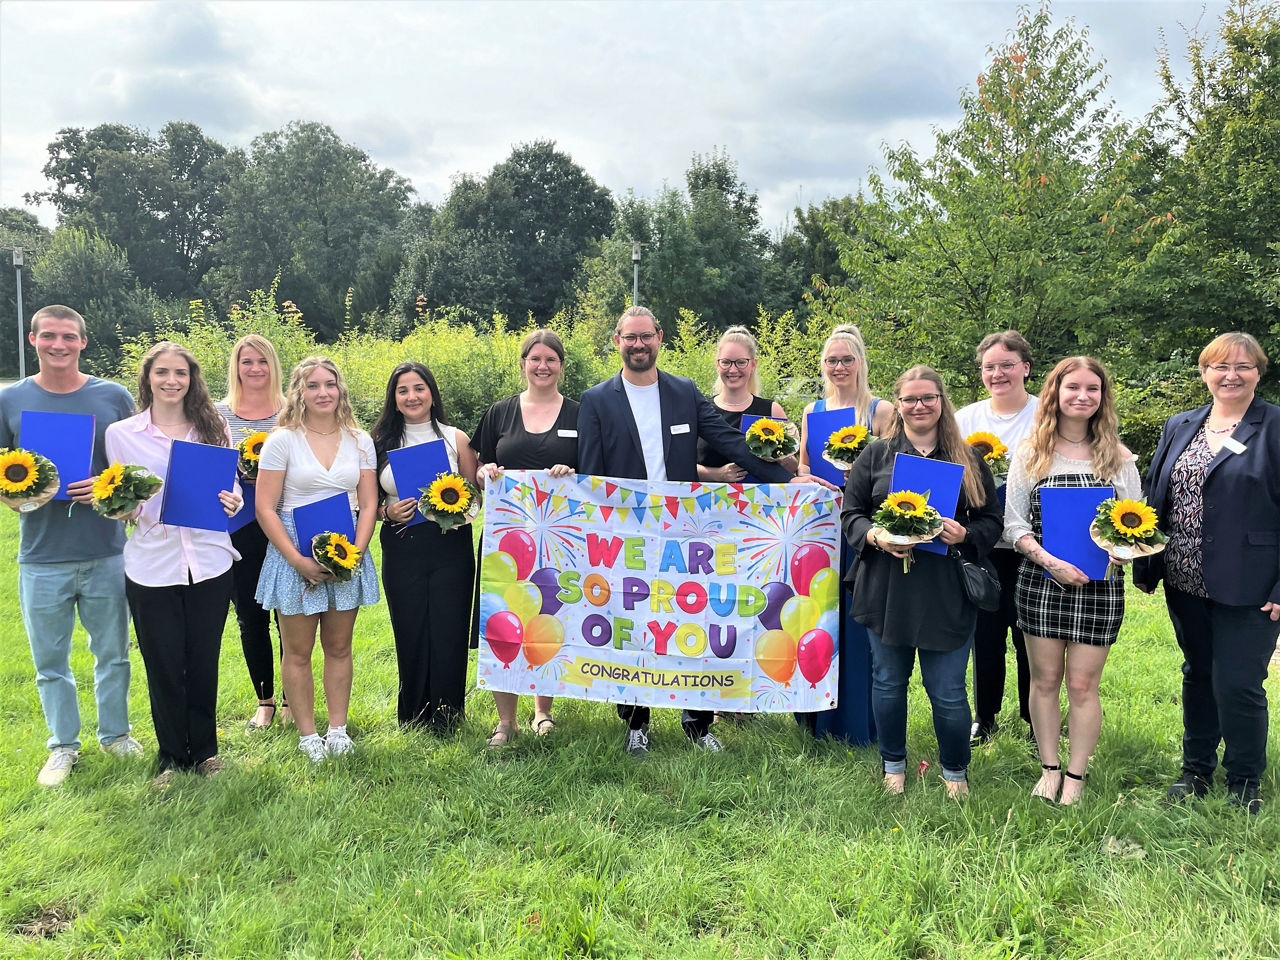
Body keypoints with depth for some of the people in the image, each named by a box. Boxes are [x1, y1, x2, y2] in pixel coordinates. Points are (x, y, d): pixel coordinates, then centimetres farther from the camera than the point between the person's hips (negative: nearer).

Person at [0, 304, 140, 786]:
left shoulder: (113, 397, 0)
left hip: (106, 552, 0)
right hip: (41, 557, 0)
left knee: (113, 654, 13)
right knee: (50, 662, 12)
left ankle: (115, 733, 32)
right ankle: (63, 745, 29)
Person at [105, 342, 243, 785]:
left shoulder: (214, 429, 5)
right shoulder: (120, 434, 2)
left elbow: (232, 489, 12)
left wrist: (234, 502, -9)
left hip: (209, 563, 1)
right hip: (151, 566, -1)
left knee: (204, 662, 9)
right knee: (163, 665, 6)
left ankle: (205, 749, 27)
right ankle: (172, 756, 24)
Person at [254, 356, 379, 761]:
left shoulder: (359, 440, 5)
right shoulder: (282, 440, -4)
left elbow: (368, 504, 5)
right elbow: (265, 509, -7)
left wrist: (355, 553, -9)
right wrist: (299, 560, -15)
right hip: (296, 554, -2)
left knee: (339, 646, 11)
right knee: (299, 651, 5)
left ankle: (338, 729, 22)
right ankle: (307, 734, 17)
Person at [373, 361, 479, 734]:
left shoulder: (455, 438, 6)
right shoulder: (381, 442, 7)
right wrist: (388, 512, -10)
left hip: (451, 547, -1)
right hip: (401, 549, 1)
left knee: (449, 633, -1)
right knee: (410, 635, 6)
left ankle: (446, 721, 13)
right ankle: (413, 719, 23)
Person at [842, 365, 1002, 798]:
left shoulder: (968, 459, 7)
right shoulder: (876, 455, 7)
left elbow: (992, 520, 9)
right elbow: (851, 514, 7)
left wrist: (965, 535, -12)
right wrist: (876, 536, -13)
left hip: (947, 594, -1)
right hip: (887, 588, 1)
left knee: (948, 691, 3)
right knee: (889, 682, 13)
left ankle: (955, 772, 27)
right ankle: (893, 765, 33)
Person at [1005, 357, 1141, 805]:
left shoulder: (1118, 457, 5)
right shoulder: (1030, 453, 2)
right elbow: (1014, 523, -1)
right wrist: (1051, 561, -15)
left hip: (1099, 586, 0)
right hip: (1040, 579, 0)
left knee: (1083, 684, 4)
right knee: (1044, 679, 9)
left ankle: (1076, 778, 18)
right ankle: (1049, 770, 24)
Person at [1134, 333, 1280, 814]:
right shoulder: (1178, 427, 10)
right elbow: (1154, 499, 12)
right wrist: (1145, 568, 8)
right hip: (1186, 584, 5)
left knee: (1237, 685, -1)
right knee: (1198, 677, 18)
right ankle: (1197, 770, 33)